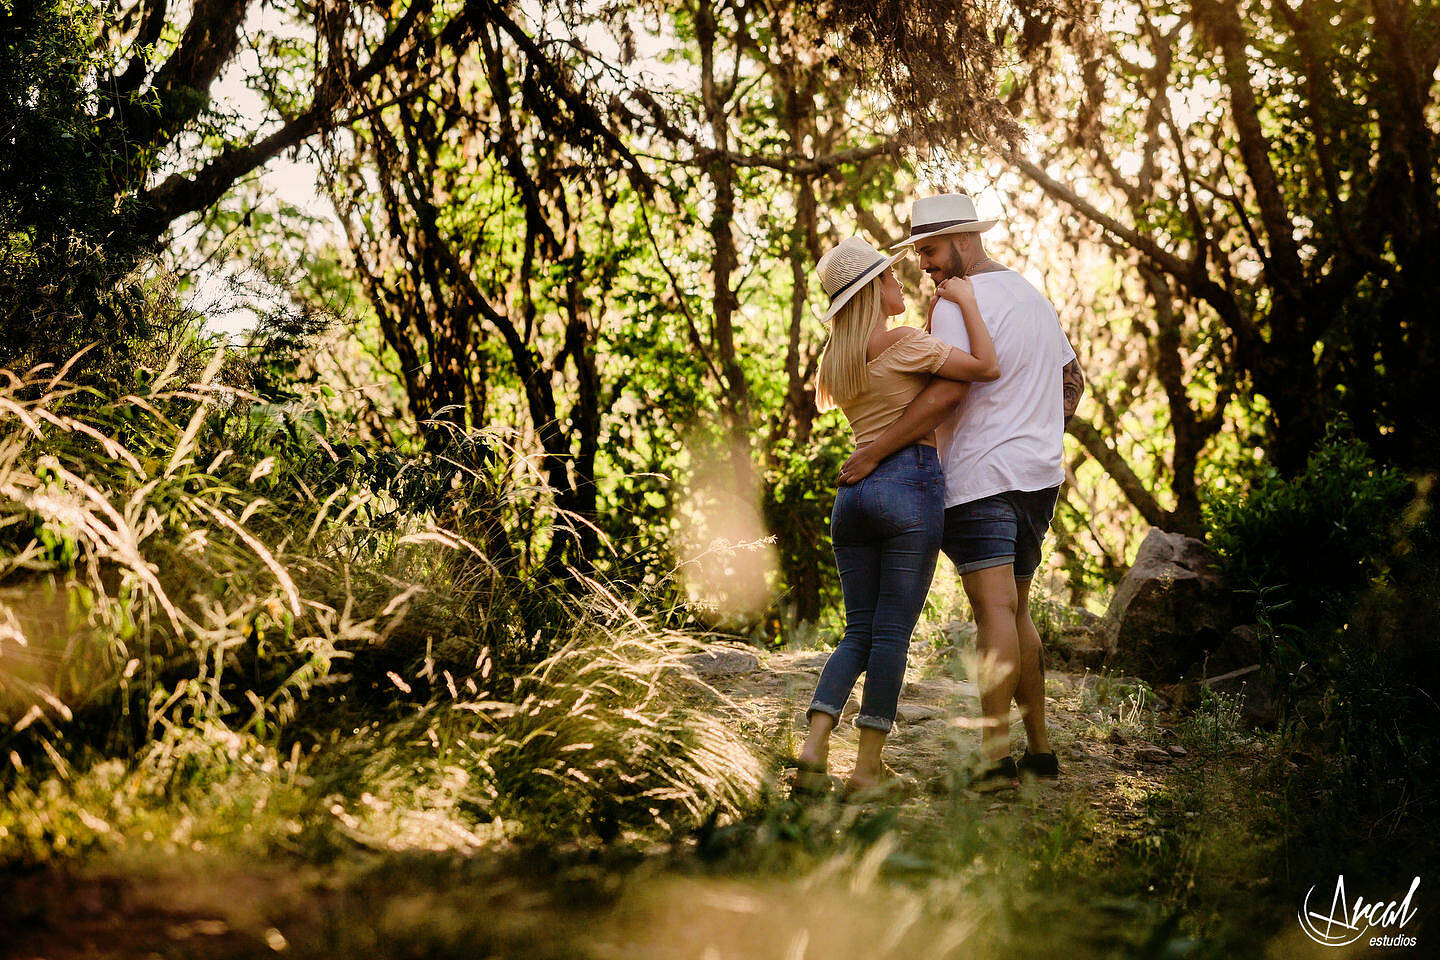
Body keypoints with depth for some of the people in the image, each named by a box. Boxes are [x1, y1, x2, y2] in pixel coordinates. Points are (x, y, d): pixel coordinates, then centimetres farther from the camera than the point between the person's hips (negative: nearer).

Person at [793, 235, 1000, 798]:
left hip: (853, 492, 7)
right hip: (910, 485, -7)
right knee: (892, 633, -3)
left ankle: (815, 742, -8)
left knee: (859, 631, 10)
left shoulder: (838, 357, 17)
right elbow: (987, 368, -11)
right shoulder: (901, 342, -7)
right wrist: (965, 301, -2)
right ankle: (866, 768, -2)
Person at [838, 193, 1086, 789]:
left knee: (995, 610, -14)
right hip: (1041, 474, 9)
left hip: (983, 475, -9)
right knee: (1016, 611, 15)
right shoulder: (1033, 297, 20)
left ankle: (996, 755, -19)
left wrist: (872, 453, -19)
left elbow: (946, 393, -20)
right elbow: (1072, 381, 28)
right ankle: (1039, 749, 17)